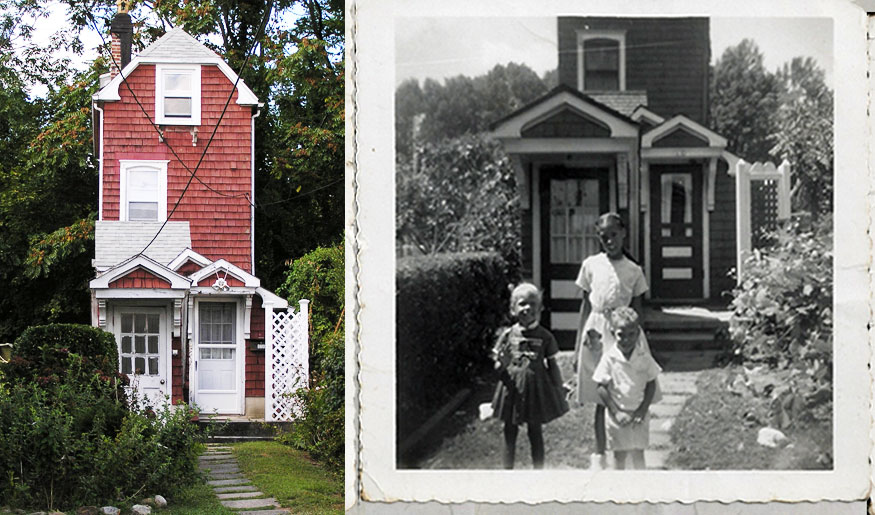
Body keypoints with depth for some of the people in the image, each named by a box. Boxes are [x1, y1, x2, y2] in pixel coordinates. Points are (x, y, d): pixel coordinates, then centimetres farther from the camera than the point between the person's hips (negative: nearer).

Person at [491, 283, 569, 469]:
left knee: (535, 432, 8)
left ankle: (539, 470, 19)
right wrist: (503, 362, -20)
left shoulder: (544, 336, -5)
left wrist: (559, 389, 1)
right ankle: (508, 470, 20)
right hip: (512, 388, 1)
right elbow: (498, 364, 2)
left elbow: (552, 365, 3)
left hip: (536, 388, -1)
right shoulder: (508, 335, -3)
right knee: (510, 432, 9)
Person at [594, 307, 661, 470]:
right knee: (619, 454, 10)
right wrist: (615, 412, -14)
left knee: (638, 453, 8)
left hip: (638, 415, 1)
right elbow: (601, 387, -9)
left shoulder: (644, 357, -6)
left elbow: (651, 384, 0)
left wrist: (642, 410, -9)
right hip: (618, 415, -1)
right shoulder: (609, 358, -11)